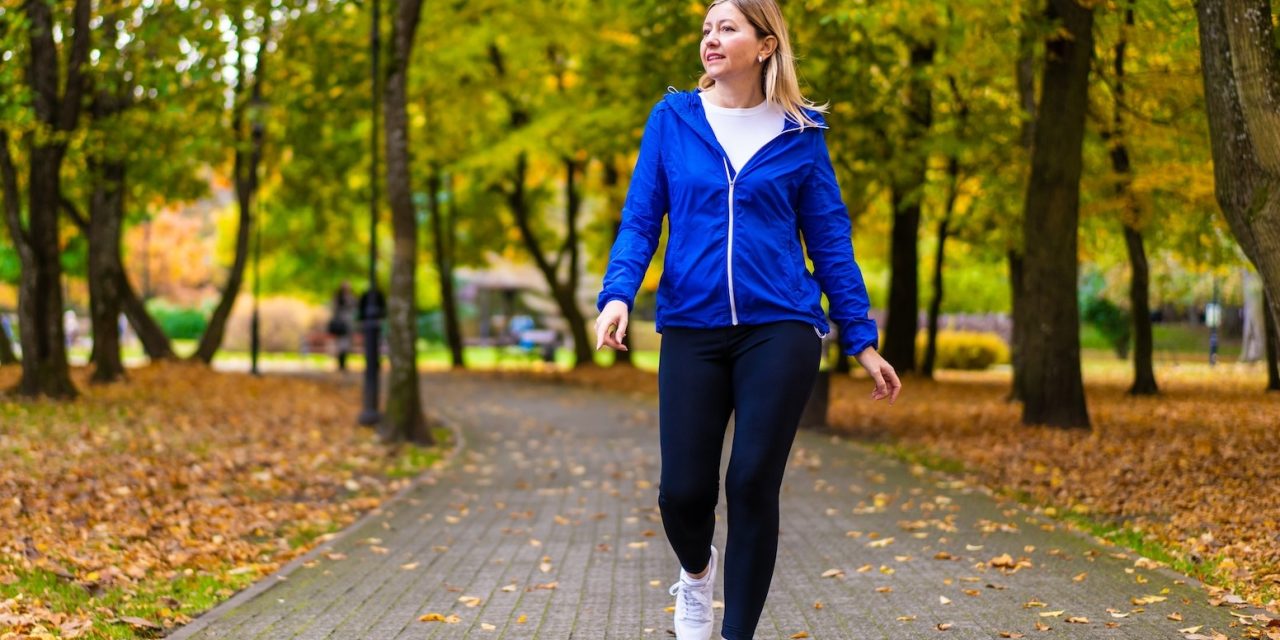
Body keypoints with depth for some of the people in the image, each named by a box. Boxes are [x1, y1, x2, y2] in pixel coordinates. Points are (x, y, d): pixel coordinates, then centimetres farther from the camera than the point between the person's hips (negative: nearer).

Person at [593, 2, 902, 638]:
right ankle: (696, 569, 34)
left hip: (779, 329, -1)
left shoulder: (799, 134, 5)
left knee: (753, 485, -6)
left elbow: (830, 239, 8)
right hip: (692, 328, 1)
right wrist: (617, 295, -14)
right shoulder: (672, 120, 6)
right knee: (683, 491, -3)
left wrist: (862, 341, 5)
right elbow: (640, 221, 5)